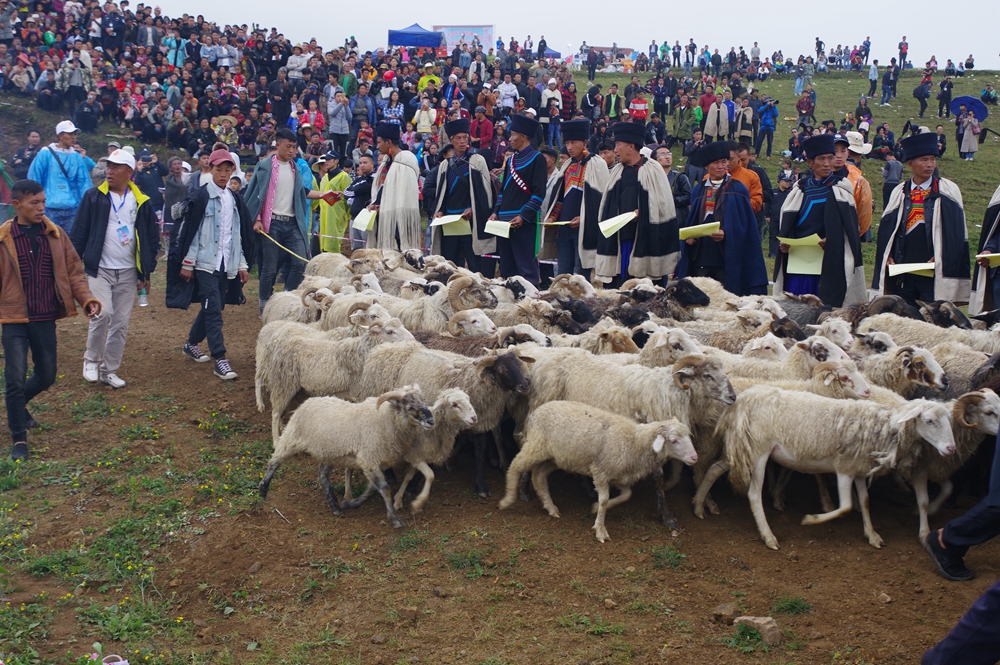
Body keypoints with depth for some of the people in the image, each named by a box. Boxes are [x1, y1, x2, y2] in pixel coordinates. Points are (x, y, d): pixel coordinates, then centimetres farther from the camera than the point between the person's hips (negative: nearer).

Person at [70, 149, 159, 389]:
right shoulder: (94, 197, -1)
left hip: (128, 274, 3)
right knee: (102, 313, -19)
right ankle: (91, 360, 2)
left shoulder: (142, 202, 3)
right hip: (98, 270, -2)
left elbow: (152, 238, 9)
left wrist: (146, 272, 5)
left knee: (121, 324, 5)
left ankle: (109, 370, 17)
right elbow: (78, 233, 0)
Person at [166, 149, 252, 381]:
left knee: (212, 308, 13)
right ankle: (220, 359, -13)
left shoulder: (235, 199, 12)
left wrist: (242, 264, 15)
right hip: (205, 263, -6)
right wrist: (187, 264, -8)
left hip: (227, 264, 6)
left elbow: (240, 234, 17)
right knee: (213, 310, -11)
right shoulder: (201, 197, -6)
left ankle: (191, 343, 34)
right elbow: (188, 231, -6)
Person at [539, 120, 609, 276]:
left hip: (584, 230, -6)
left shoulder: (596, 164, -5)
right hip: (564, 228, 7)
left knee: (580, 275, -5)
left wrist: (584, 218, -17)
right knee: (562, 274, 7)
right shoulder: (567, 165, 16)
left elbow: (601, 198, -9)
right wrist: (552, 217, 6)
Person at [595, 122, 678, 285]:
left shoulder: (652, 169, -3)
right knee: (619, 282, 4)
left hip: (643, 238, -5)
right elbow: (607, 204, 18)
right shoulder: (617, 171, 14)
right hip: (618, 236, 5)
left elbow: (663, 204, -7)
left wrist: (641, 212, -16)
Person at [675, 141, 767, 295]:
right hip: (700, 258, 3)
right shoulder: (699, 190, 13)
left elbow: (745, 224, -2)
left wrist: (726, 234, -18)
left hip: (727, 258, -3)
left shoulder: (737, 189, 2)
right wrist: (688, 235, -4)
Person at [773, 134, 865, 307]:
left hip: (828, 263, -3)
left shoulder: (841, 188, 4)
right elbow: (786, 223, 10)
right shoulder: (800, 189, 12)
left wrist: (831, 240, -20)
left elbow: (849, 226, -3)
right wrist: (783, 243, -8)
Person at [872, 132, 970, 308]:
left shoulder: (948, 191, 2)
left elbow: (957, 230, -2)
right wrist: (888, 257, -4)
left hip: (934, 271, -3)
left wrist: (942, 258, -13)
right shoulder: (899, 193, 10)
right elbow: (886, 228, 10)